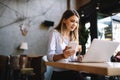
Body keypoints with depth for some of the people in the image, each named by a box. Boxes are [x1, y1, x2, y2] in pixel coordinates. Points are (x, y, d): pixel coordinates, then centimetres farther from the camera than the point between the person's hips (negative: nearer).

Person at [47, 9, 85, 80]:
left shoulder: (74, 36, 18)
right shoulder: (55, 33, 0)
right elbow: (50, 56, -11)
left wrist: (78, 58, -5)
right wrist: (63, 55, -29)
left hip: (73, 71, 5)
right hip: (59, 73, -5)